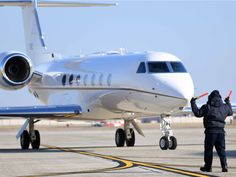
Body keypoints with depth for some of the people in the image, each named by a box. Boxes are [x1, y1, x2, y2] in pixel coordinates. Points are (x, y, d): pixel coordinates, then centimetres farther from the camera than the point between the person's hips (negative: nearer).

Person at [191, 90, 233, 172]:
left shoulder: (207, 107, -4)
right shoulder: (224, 107, 8)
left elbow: (197, 113, -2)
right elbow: (230, 112, 29)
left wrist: (193, 103, 7)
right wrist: (228, 102, 44)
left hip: (210, 131, -3)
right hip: (221, 131, 3)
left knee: (208, 149, 6)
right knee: (221, 149, 7)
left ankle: (208, 167, 11)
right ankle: (224, 166, -7)